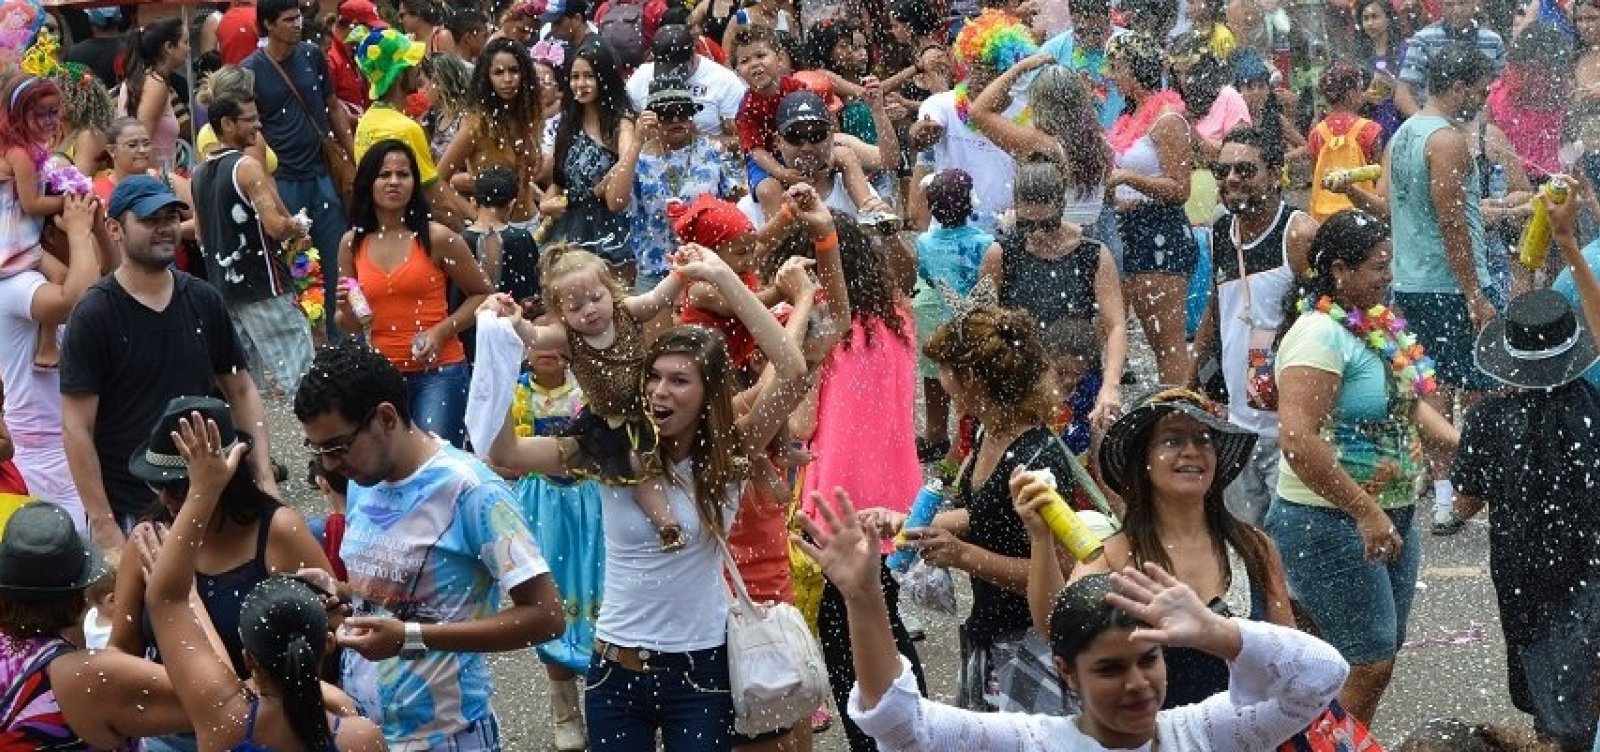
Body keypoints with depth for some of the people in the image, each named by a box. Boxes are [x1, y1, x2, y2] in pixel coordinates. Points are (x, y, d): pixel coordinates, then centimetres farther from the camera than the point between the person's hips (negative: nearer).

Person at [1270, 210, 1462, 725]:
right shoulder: (1320, 333, -20)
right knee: (1368, 665, -7)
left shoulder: (1376, 324, 8)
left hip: (1392, 515, 9)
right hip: (1333, 523, -9)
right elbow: (1298, 439, -29)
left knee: (1379, 658, 15)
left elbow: (1408, 402, 22)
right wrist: (1366, 513, -26)